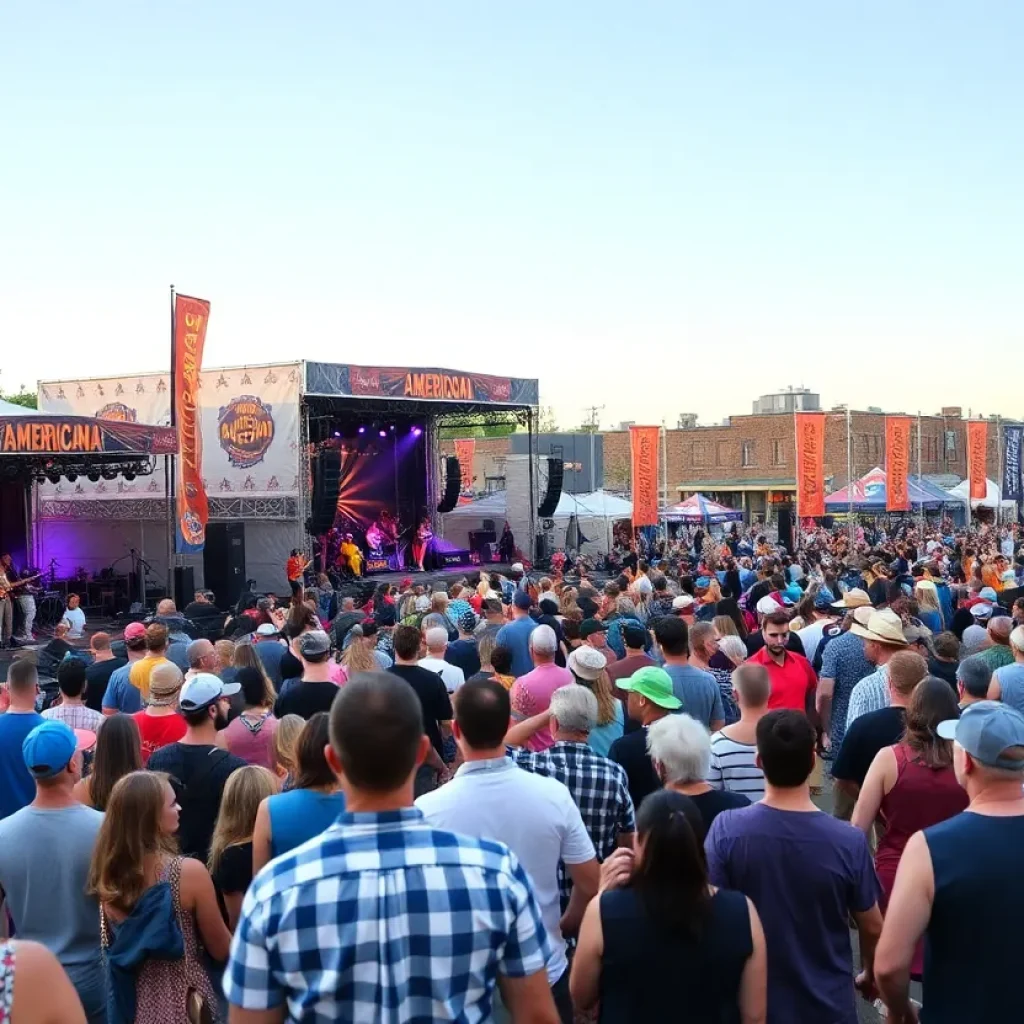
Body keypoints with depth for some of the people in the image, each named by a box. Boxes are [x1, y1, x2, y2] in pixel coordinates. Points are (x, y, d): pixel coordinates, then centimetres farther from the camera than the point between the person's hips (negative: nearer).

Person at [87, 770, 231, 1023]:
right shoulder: (189, 872, -20)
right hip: (183, 1003, -5)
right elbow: (221, 950, -9)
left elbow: (114, 946, 9)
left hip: (132, 1002, 5)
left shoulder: (108, 874, -5)